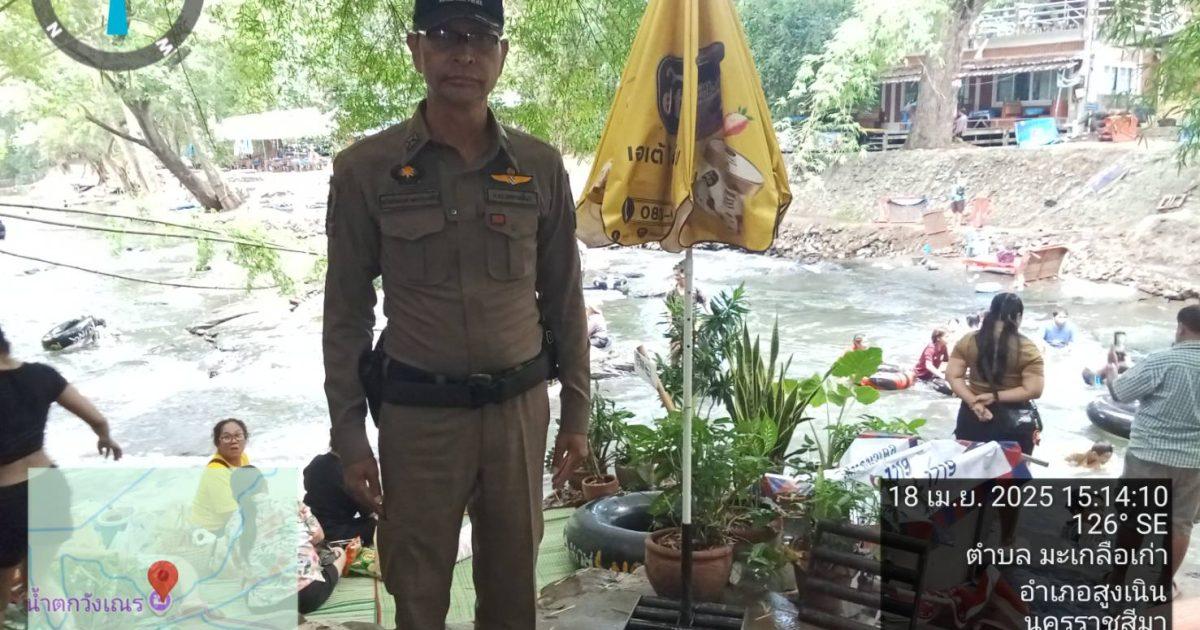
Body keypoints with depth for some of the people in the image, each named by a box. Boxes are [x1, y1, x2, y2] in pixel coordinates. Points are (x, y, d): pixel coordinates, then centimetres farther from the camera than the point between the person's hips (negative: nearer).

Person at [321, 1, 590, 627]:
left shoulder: (540, 167, 0)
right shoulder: (365, 169, -6)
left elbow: (563, 298, 7)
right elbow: (347, 311, -1)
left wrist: (576, 411, 8)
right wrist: (347, 434, -2)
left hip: (520, 409, 2)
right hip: (418, 415, -2)